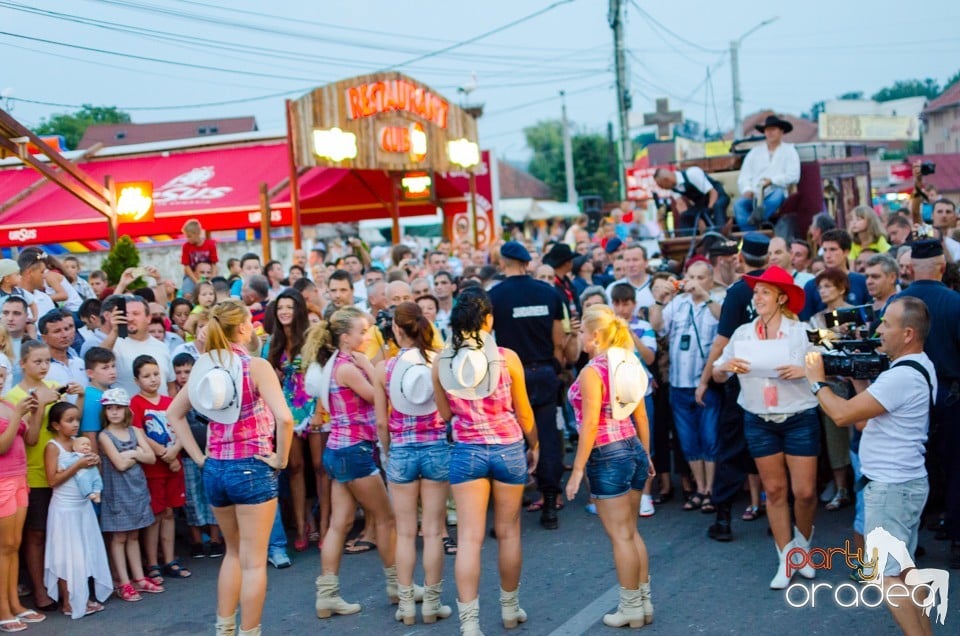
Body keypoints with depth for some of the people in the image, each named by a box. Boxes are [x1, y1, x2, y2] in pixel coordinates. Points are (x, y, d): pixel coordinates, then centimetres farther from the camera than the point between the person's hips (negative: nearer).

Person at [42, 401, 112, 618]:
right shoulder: (53, 446, -12)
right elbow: (53, 480, -17)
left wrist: (94, 463, -4)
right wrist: (77, 465, -22)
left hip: (84, 506, 7)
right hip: (65, 509, -7)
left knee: (86, 553, 10)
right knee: (66, 556, 0)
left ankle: (84, 597, 19)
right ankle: (68, 603, 8)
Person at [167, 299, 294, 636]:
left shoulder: (206, 366, 4)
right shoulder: (256, 366, -14)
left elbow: (173, 414, 12)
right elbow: (284, 418, -25)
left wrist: (199, 456, 10)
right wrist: (280, 458, -12)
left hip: (215, 469, 6)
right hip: (251, 469, -6)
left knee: (234, 552, 23)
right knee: (253, 560, 4)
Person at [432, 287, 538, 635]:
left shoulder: (442, 361, -6)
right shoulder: (507, 358, -10)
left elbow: (445, 413, 5)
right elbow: (524, 412, 2)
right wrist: (534, 445, 17)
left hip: (466, 451, 1)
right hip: (508, 449, -1)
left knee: (469, 537, 1)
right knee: (508, 532, 15)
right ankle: (510, 608, 29)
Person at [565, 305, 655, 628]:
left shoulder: (591, 372, -15)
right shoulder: (629, 366, 7)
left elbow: (590, 424, -18)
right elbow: (641, 416, 12)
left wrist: (578, 470, -14)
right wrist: (646, 455, 21)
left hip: (607, 457, -8)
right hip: (633, 450, 8)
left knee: (620, 535, 2)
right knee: (631, 532, 16)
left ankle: (631, 607, 11)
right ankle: (644, 602, 21)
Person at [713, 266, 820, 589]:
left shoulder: (801, 331, -7)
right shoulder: (742, 333, 2)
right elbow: (717, 375, 8)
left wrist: (806, 371, -25)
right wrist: (725, 366, -14)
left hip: (799, 419, -3)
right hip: (759, 421, 3)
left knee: (804, 491, -1)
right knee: (774, 490, 7)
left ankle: (803, 545, 27)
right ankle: (786, 559, 18)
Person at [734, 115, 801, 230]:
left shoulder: (789, 150, 13)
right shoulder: (755, 151, 22)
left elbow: (793, 176, -1)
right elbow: (744, 176, 13)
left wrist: (772, 180, -15)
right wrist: (747, 190, -9)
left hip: (774, 195, -2)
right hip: (754, 195, 2)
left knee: (778, 193, -37)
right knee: (739, 204, -29)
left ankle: (757, 219, -63)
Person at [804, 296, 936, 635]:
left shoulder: (903, 377, -24)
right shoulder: (918, 368, 10)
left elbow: (842, 414, -24)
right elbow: (865, 418, 13)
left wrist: (817, 381, -9)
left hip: (891, 487, -11)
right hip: (905, 483, 11)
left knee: (886, 574, -4)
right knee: (903, 570, 17)